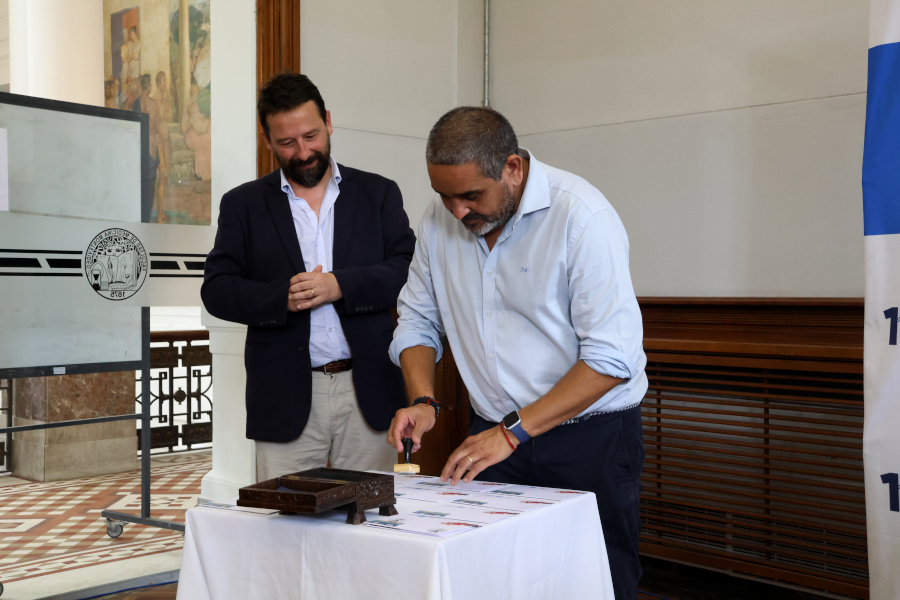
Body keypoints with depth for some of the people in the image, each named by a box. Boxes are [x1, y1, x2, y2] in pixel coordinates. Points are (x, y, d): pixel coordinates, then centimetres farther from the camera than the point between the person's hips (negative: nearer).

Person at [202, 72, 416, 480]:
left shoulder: (378, 194, 10)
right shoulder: (243, 205, 10)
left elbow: (407, 271, -1)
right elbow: (216, 290, 3)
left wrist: (339, 285, -16)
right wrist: (283, 297, -14)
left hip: (368, 395, 0)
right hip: (286, 399, 0)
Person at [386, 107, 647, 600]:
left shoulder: (582, 216, -17)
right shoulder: (439, 219, 1)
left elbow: (611, 359, -21)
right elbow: (418, 321, 12)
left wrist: (514, 431, -23)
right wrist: (422, 401, -6)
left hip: (590, 435, -4)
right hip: (495, 435, 5)